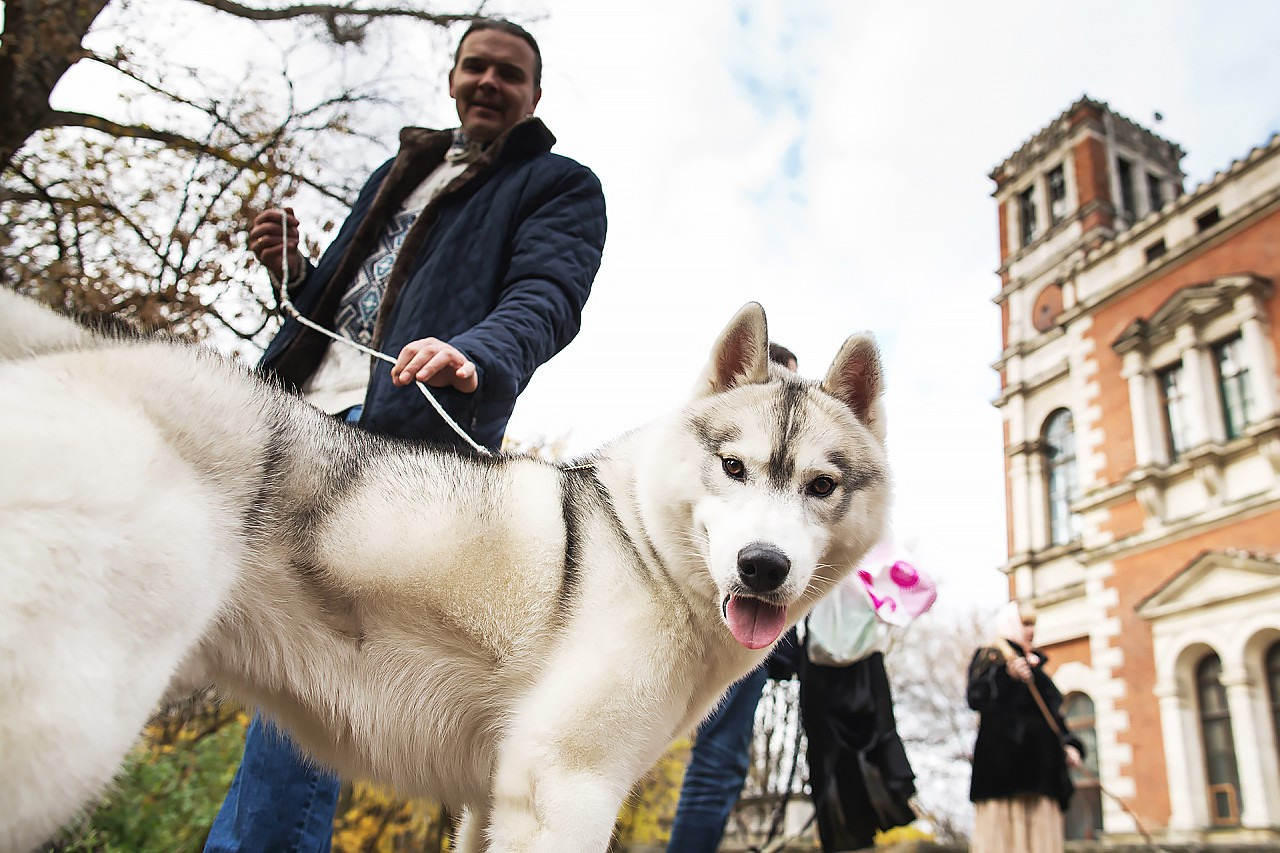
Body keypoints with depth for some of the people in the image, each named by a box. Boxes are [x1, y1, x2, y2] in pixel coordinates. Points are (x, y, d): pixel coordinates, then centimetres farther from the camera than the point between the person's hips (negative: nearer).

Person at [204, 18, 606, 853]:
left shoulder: (562, 185, 9)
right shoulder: (402, 169, 29)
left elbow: (547, 297, -10)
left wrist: (476, 356, -32)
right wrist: (293, 270, 10)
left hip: (409, 434, -7)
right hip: (299, 415, 7)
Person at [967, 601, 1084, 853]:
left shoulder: (1035, 666, 24)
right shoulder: (990, 658, 3)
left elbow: (1052, 714, 25)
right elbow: (976, 698, -14)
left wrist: (1069, 744, 9)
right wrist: (1006, 676, -29)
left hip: (1041, 764, 7)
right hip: (1004, 763, -7)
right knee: (1005, 830, -14)